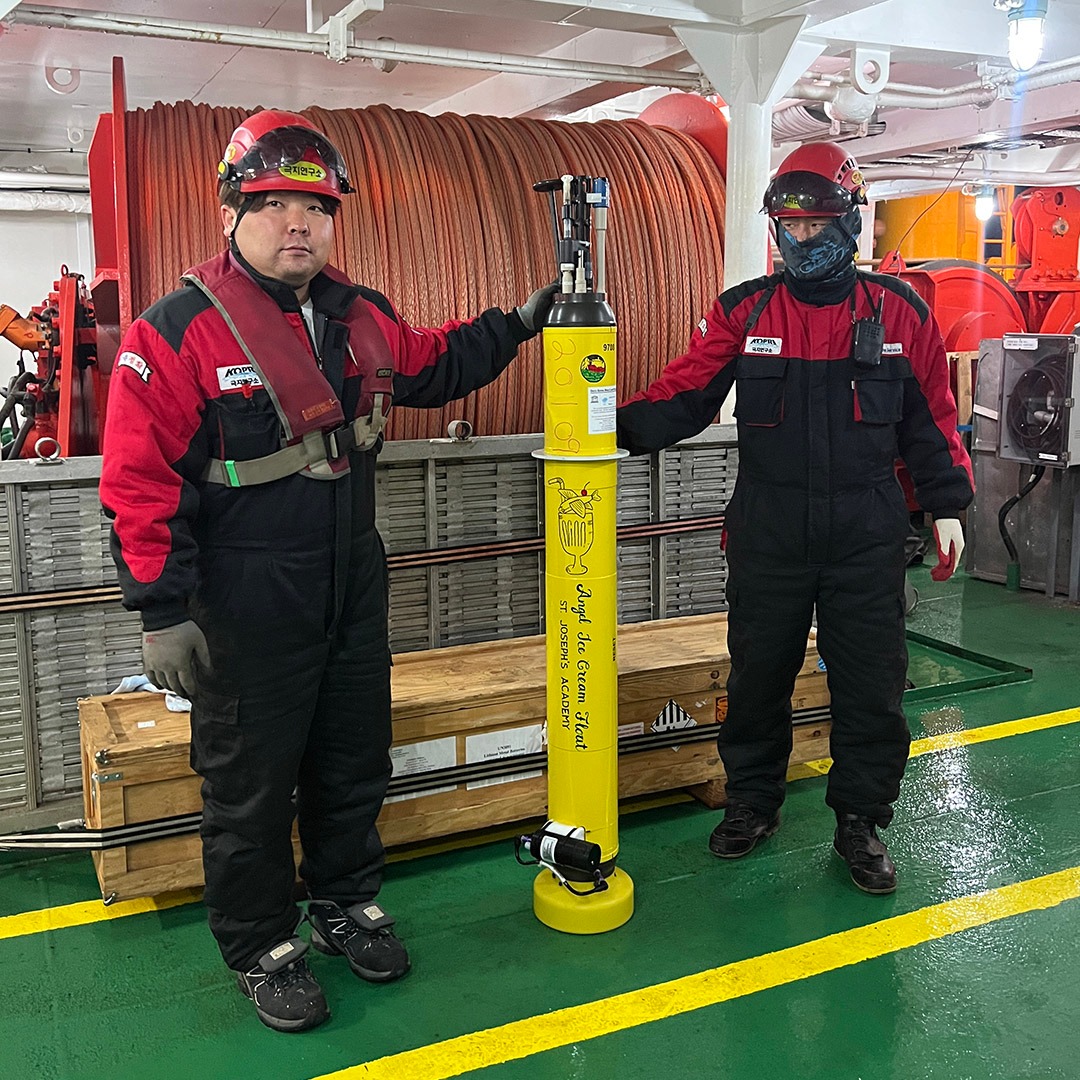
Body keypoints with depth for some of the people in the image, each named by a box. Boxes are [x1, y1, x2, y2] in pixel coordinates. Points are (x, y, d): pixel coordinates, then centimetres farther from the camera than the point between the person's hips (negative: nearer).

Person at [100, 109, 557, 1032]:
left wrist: (515, 326, 17)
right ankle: (262, 947, 29)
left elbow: (431, 368, 25)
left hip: (355, 592, 6)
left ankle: (347, 905, 40)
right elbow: (141, 481, -16)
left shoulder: (363, 318, 5)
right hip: (245, 612, -6)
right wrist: (163, 610, -17)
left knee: (354, 763, 19)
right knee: (251, 784, 8)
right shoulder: (178, 331, -14)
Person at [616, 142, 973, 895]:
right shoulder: (743, 312, 2)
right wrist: (623, 428, -22)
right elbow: (686, 392, -5)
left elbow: (932, 416, 7)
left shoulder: (898, 311, 2)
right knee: (758, 676, 11)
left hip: (867, 537, 0)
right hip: (768, 536, 1)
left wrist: (948, 506, 5)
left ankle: (861, 820, 25)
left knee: (871, 685, 6)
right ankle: (753, 802, 32)